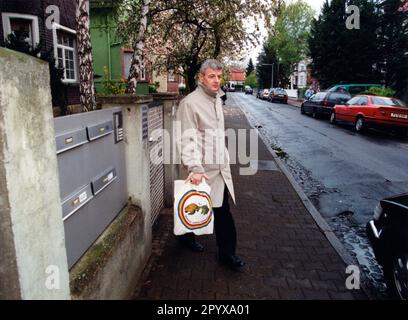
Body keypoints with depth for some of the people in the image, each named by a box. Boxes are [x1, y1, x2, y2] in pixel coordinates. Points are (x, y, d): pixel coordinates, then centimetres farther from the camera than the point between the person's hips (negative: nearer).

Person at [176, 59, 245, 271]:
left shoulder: (217, 99, 12)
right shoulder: (190, 103, -15)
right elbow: (187, 139, -21)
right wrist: (194, 168, -29)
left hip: (219, 167, 7)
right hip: (201, 170, -7)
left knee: (222, 209, 9)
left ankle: (227, 253, 19)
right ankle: (186, 236, 40)